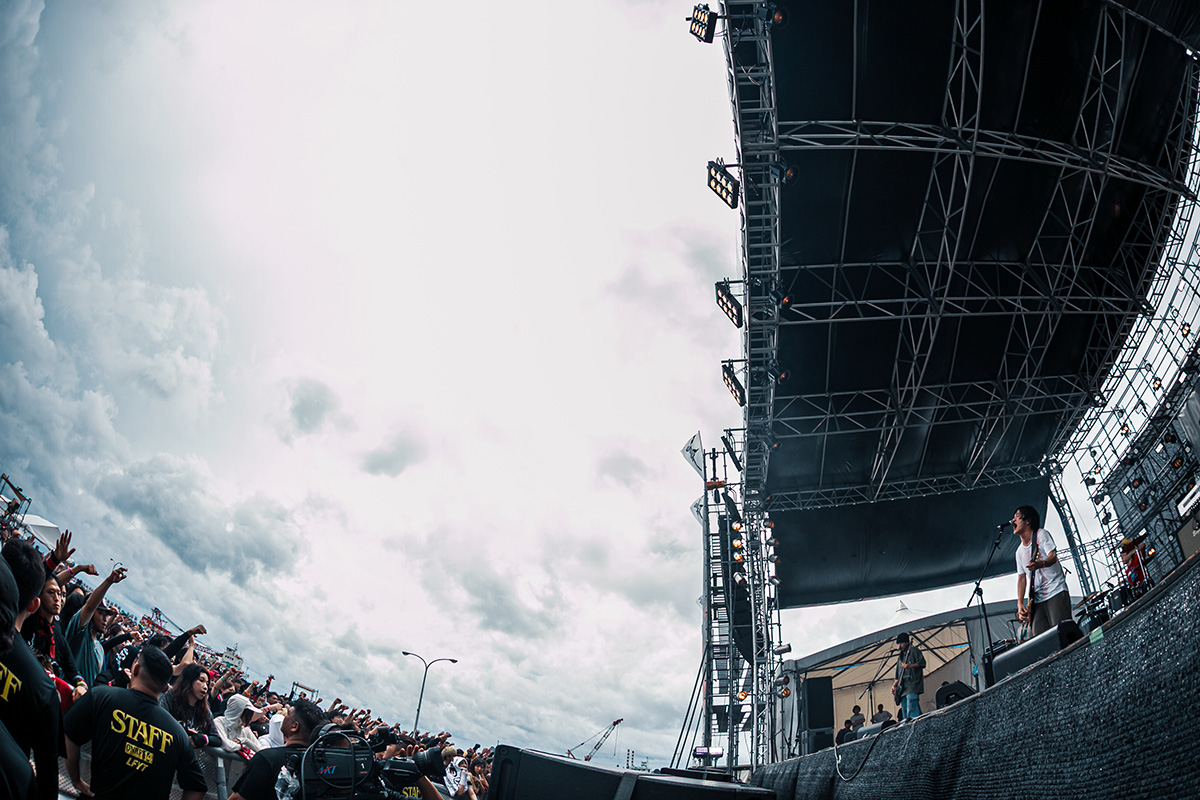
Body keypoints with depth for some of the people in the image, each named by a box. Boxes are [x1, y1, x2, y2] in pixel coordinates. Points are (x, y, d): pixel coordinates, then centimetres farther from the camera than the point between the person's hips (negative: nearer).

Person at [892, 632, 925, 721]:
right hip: (903, 688, 9)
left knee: (912, 712, -21)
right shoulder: (900, 658, 26)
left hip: (912, 685, -8)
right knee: (905, 716, 4)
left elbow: (922, 663, -9)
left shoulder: (914, 651, 6)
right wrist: (895, 685, 12)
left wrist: (910, 666, -23)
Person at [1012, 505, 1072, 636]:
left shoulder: (1041, 534, 1)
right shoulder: (1020, 550, 18)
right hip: (1037, 599, 6)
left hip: (1056, 592, -6)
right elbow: (1021, 577, 17)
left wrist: (1040, 564, -38)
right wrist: (1020, 603, 7)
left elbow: (1053, 557, -15)